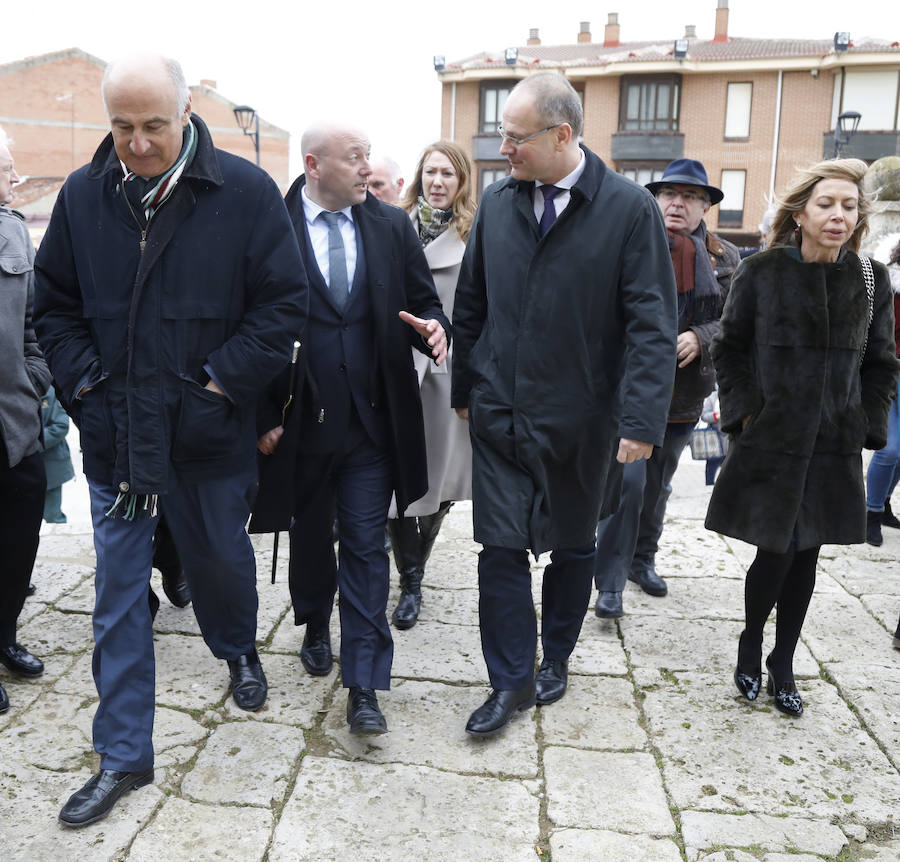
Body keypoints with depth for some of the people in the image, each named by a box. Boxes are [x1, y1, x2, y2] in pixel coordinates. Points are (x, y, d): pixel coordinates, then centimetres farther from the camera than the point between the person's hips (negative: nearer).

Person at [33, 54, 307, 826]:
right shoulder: (82, 195, 0)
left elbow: (284, 301, -9)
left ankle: (239, 650, 54)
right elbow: (54, 304, 9)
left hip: (209, 435, -2)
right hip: (114, 435, 2)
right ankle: (123, 757, 24)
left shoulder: (245, 191, -9)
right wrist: (82, 380, -4)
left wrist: (222, 378, -14)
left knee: (220, 561, 19)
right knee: (118, 596, 8)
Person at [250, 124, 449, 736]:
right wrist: (263, 414, -7)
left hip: (373, 417, 1)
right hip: (301, 418, -1)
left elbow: (424, 302, 9)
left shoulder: (393, 225, 4)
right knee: (310, 534, 18)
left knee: (366, 546, 1)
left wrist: (434, 328, -16)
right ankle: (315, 626, 46)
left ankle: (364, 686, 8)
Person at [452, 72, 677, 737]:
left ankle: (556, 657, 39)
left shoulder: (630, 208, -10)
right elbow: (472, 305, 10)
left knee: (573, 547, 16)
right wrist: (465, 389, 10)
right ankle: (512, 681, 19)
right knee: (501, 548, 2)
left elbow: (651, 324, -12)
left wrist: (641, 420, -18)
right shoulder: (497, 202, 2)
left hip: (580, 420, -2)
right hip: (499, 413, 2)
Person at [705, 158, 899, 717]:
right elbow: (730, 350, 3)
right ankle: (751, 645, 27)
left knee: (806, 555, 10)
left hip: (835, 447, 3)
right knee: (776, 553, -2)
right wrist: (745, 412, -6)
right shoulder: (761, 273, -4)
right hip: (771, 441, -3)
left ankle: (783, 666, 27)